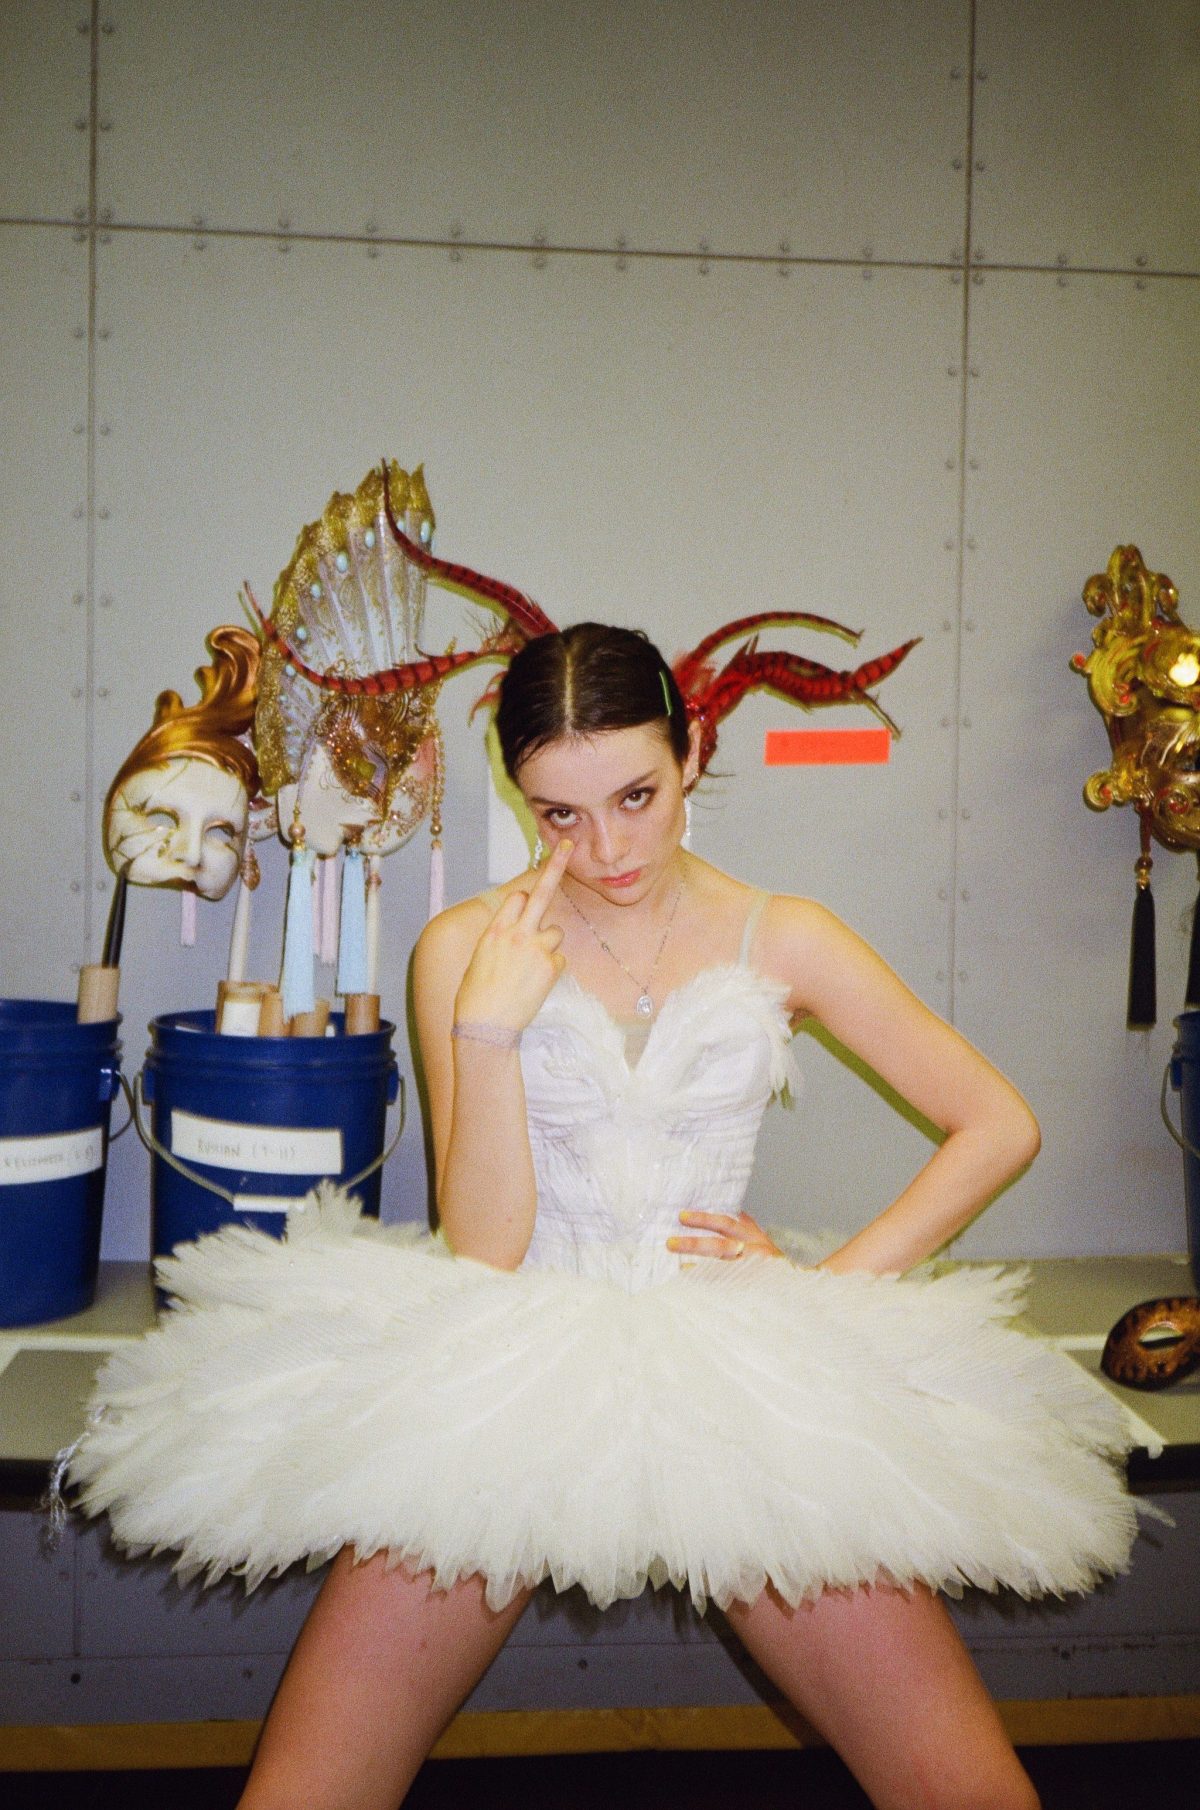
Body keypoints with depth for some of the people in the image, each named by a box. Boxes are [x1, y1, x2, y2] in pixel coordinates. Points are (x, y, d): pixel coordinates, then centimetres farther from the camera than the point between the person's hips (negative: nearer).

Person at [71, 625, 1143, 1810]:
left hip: (732, 1378, 1)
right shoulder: (468, 948, 1)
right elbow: (482, 1249, -6)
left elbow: (1000, 1126, 4)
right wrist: (490, 1023, -16)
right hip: (511, 1364, 0)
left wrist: (830, 1286, -5)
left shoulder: (779, 940, 3)